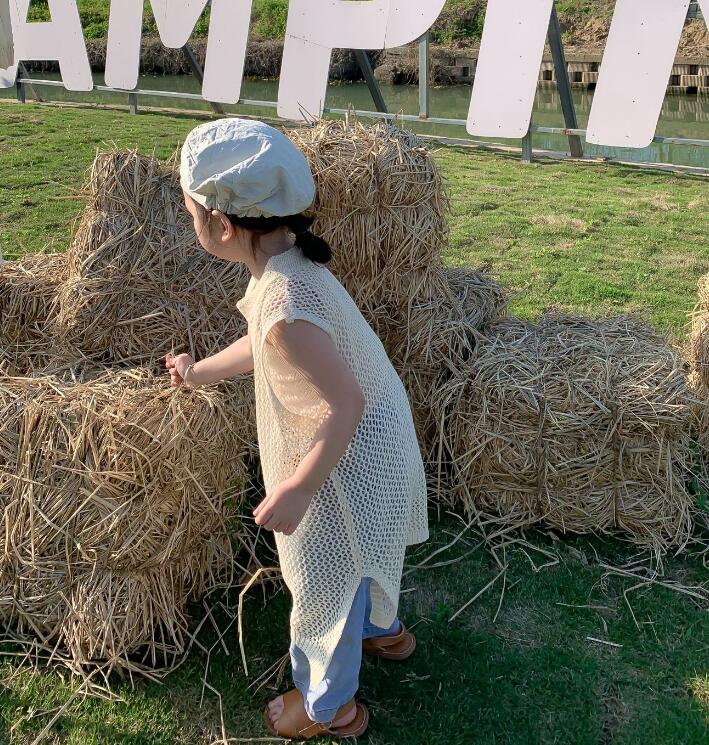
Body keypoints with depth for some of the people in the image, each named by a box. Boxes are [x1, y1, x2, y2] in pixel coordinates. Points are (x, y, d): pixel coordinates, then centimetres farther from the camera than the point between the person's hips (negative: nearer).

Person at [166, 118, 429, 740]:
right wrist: (202, 372, 26)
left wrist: (295, 490, -23)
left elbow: (346, 404, -33)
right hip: (374, 443, 9)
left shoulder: (283, 302, -36)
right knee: (358, 557, 33)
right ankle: (383, 630, 62)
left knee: (324, 585, 15)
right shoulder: (290, 261, -6)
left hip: (346, 460, -9)